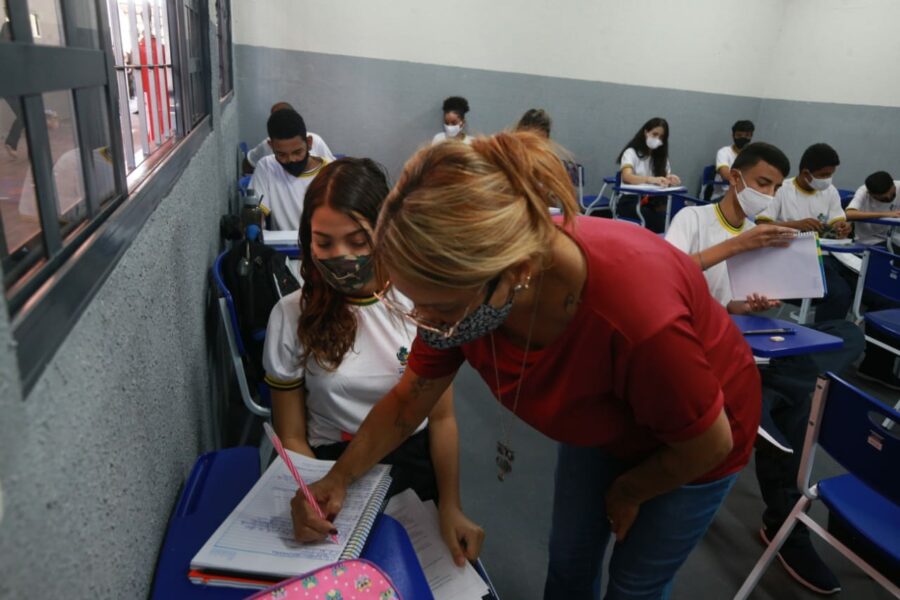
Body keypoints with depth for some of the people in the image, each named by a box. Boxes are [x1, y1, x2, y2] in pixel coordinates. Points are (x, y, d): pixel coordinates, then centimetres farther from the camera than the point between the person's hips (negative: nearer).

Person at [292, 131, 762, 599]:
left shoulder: (639, 315, -46)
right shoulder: (463, 284, -28)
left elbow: (710, 443, -24)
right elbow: (409, 399, -9)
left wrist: (628, 492, -7)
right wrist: (338, 478, -17)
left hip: (691, 445, -3)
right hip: (600, 423, 4)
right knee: (568, 561, 17)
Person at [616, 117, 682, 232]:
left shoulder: (661, 156, 18)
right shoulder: (631, 152, 0)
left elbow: (666, 177, 8)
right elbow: (627, 177, -20)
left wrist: (670, 180, -18)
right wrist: (650, 179, -39)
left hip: (652, 201, 5)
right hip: (630, 201, -5)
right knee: (658, 218, -35)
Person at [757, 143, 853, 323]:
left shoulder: (830, 191, 13)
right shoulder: (781, 190, -5)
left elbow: (838, 225, 13)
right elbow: (760, 225, -14)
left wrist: (843, 229, -13)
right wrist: (796, 224, -28)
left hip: (823, 255, 6)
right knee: (840, 293, -29)